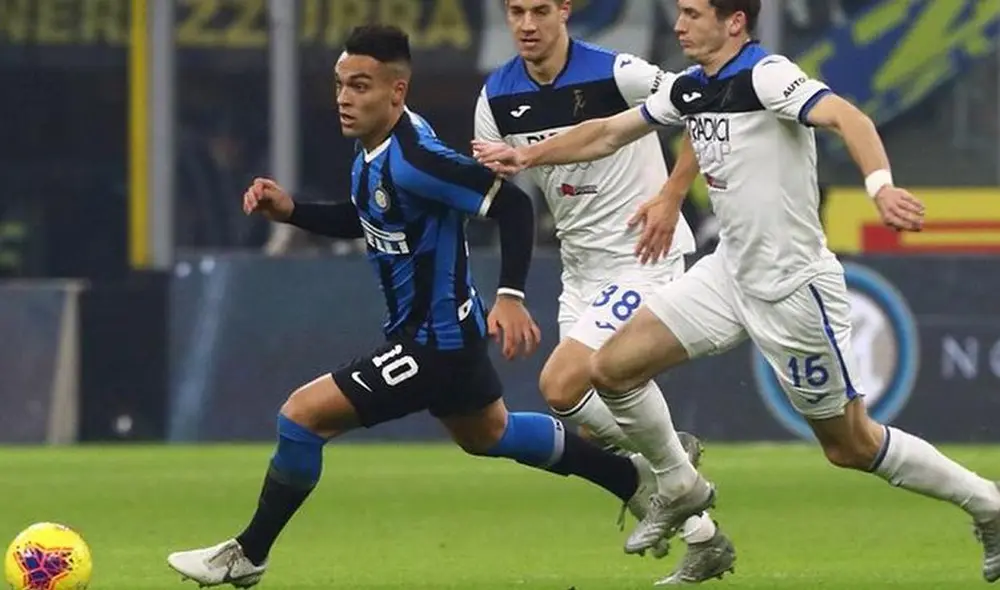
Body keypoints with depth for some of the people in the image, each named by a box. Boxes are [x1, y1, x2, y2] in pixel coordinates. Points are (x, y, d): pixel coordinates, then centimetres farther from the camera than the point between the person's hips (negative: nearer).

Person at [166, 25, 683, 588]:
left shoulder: (413, 160, -28)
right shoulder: (374, 152, 0)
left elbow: (512, 205, -30)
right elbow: (361, 220, 19)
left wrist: (512, 297, -35)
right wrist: (291, 210, 4)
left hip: (433, 345, -11)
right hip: (448, 330, 11)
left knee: (303, 415, -10)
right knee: (489, 434, 31)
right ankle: (640, 482, 44)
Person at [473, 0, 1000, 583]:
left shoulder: (767, 76, -20)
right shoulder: (689, 89, 5)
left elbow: (845, 117, -36)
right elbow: (610, 133, 21)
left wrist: (881, 185, -53)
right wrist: (528, 156, 19)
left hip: (794, 288, -7)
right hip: (731, 272, 7)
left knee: (852, 446, 1)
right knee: (613, 367, -1)